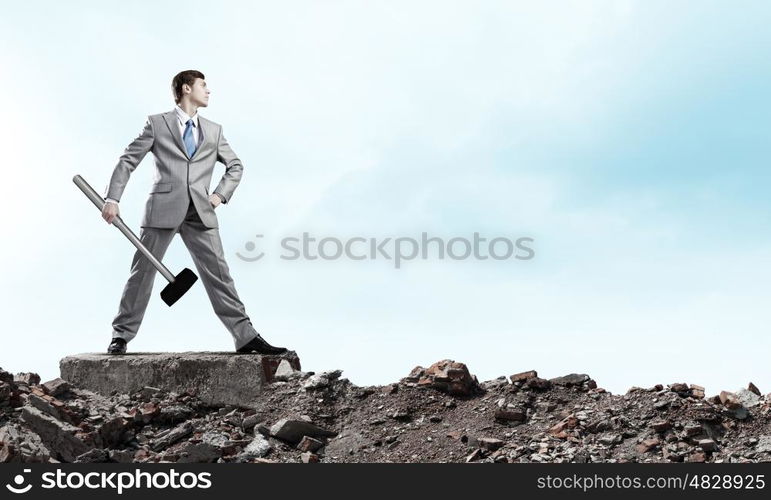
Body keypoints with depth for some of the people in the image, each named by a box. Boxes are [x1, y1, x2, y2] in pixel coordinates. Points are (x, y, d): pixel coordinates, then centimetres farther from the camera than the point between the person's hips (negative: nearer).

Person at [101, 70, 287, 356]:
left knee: (218, 274, 0)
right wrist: (112, 199, -5)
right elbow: (127, 161, 4)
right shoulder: (157, 124, 7)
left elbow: (235, 166, 26)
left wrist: (221, 194, 10)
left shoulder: (213, 131, 17)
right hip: (163, 209, -3)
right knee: (142, 271, 2)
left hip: (200, 213, 3)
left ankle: (246, 338, 0)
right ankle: (122, 336, 14)